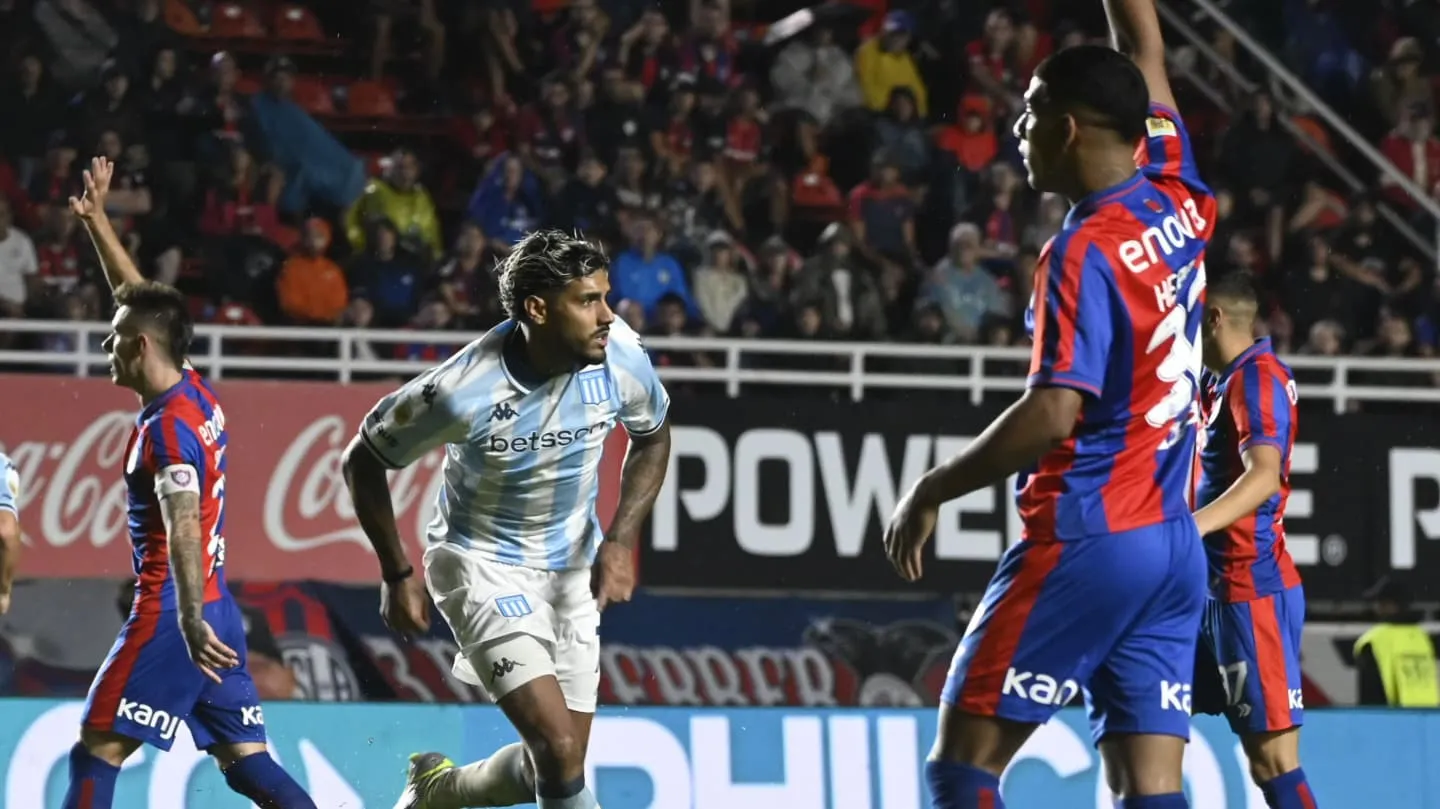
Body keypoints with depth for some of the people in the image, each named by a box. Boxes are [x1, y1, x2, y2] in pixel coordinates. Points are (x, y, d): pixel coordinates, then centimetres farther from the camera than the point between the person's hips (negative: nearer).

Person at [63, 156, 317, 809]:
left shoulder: (166, 429, -14)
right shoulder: (196, 394, 11)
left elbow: (183, 524, -29)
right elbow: (140, 300, 25)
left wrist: (189, 619, -40)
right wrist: (96, 221, 29)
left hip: (172, 613, -9)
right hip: (216, 610, 9)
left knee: (96, 751, -3)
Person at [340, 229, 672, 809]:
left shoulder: (621, 356, -17)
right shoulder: (462, 392, -29)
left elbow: (652, 438, 6)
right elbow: (362, 460, -12)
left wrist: (621, 540, -7)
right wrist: (397, 576, -8)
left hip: (571, 566, 5)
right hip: (482, 565, -5)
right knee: (559, 747, -22)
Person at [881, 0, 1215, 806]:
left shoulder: (1084, 253, -14)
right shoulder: (1179, 202, 6)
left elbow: (1052, 415, -22)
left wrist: (930, 491, -12)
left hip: (1085, 542, -7)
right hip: (1177, 545, 7)